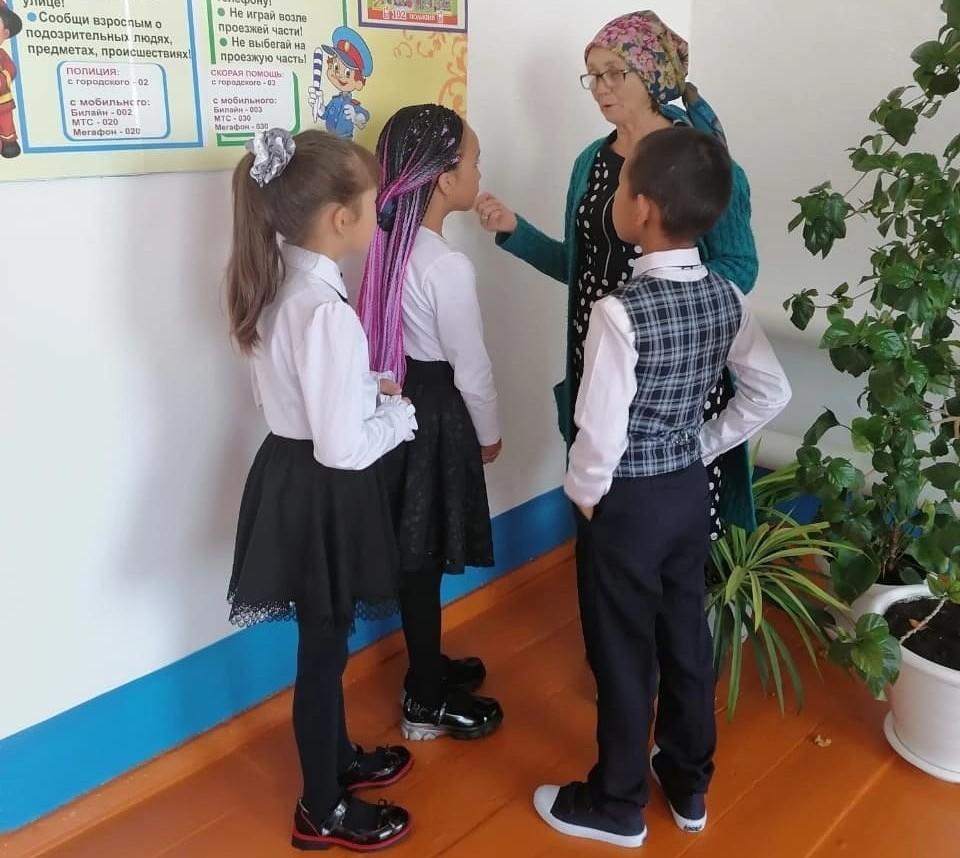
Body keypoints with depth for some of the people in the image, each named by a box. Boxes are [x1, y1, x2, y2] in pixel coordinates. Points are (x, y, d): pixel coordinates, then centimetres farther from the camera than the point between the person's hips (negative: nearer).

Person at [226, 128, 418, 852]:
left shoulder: (280, 280, 2)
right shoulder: (325, 310, -27)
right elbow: (343, 447, -26)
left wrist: (371, 387, 4)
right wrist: (401, 412, -10)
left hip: (295, 475, 9)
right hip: (322, 492, -9)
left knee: (324, 641, 25)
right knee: (324, 648, 9)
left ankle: (339, 757, 47)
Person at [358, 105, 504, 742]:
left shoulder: (389, 244, 2)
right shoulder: (449, 266, -24)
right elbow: (470, 366, -17)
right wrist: (490, 431, -1)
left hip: (401, 401, 8)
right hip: (435, 411, -8)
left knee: (415, 552, 20)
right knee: (425, 556, 5)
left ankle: (428, 665, 39)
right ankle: (427, 700, 23)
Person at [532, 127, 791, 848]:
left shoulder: (622, 310, -25)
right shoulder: (726, 296, -3)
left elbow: (601, 429, -24)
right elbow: (771, 392, 3)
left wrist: (584, 492, -7)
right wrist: (706, 445, 9)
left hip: (630, 500, -7)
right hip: (693, 490, 7)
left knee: (623, 654, 9)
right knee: (687, 635, 20)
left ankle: (618, 806, 29)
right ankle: (690, 785, 39)